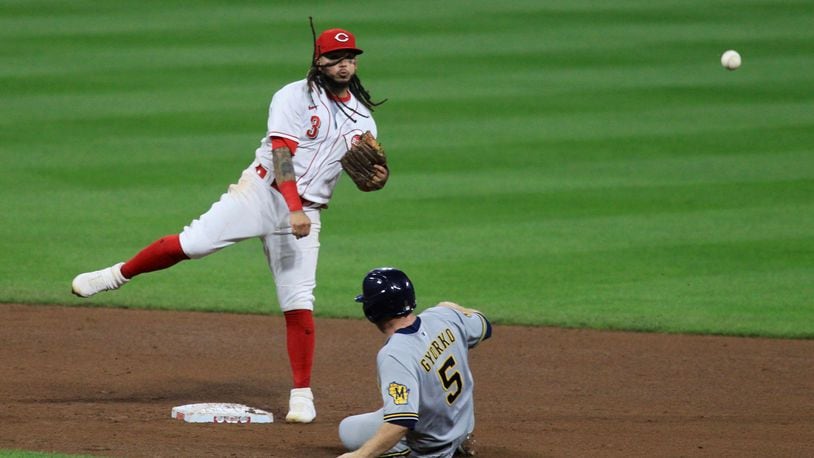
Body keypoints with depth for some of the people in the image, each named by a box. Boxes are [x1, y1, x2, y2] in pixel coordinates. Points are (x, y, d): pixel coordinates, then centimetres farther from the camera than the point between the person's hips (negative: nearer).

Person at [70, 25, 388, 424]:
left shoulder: (361, 116, 12)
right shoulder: (295, 97, -4)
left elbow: (363, 175, 13)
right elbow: (281, 153, -14)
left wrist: (378, 179, -13)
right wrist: (293, 209, -26)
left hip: (306, 212, 3)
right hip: (264, 191, -3)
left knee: (298, 302, -4)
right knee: (194, 242, -16)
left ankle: (302, 395, 3)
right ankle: (116, 276, 5)